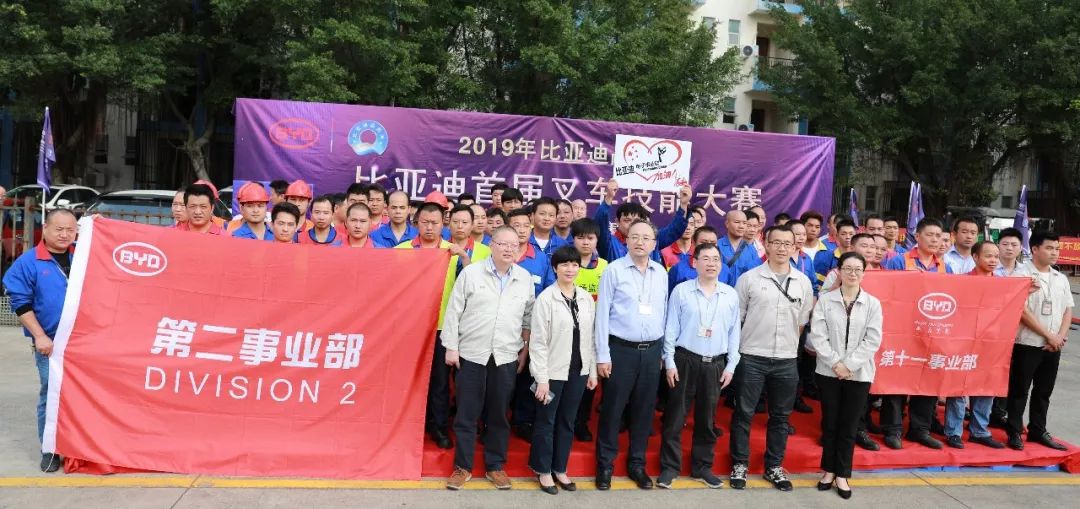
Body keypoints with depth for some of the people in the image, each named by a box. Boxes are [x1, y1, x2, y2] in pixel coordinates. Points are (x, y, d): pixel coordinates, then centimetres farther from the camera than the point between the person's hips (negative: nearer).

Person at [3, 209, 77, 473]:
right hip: (50, 343, -3)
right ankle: (51, 450, 13)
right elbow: (21, 303, -5)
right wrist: (40, 336, -9)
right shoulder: (28, 262, -4)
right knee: (51, 394, 1)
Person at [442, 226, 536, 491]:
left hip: (506, 357, 2)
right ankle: (463, 466, 18)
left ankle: (495, 466, 23)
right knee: (466, 414, 5)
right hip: (471, 354, -2)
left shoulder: (524, 278, 5)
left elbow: (528, 317, 13)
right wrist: (451, 347, -5)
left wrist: (525, 350, 9)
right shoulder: (471, 273, -3)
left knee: (499, 414, 10)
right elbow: (453, 312, -2)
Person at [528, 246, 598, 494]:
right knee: (546, 422, 8)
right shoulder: (546, 298, -11)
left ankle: (560, 469, 28)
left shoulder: (586, 298, 3)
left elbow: (591, 337, 7)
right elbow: (538, 341, -12)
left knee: (567, 422, 14)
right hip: (553, 371, -4)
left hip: (578, 370, 4)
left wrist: (592, 371, 6)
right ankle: (543, 470, 23)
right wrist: (542, 378, -14)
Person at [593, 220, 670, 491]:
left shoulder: (661, 272, 7)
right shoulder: (614, 270, -7)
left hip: (652, 351, 4)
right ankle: (605, 464, 17)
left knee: (644, 409, 12)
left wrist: (662, 350, 11)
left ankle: (637, 463, 26)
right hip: (621, 349, -4)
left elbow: (663, 312, 12)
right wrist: (603, 355, -10)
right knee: (612, 409, 3)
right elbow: (602, 314, -7)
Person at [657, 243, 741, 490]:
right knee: (675, 417, 1)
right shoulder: (681, 291, -3)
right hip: (685, 360, -3)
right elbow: (671, 329, -2)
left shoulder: (731, 295, 5)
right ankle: (669, 467, 12)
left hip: (716, 364, 3)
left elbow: (734, 332, 8)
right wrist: (669, 362, -6)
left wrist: (730, 365, 4)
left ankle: (702, 466, 24)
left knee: (707, 419, 11)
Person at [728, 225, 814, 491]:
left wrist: (789, 342, 10)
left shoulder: (803, 282, 5)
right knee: (743, 414, 4)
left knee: (780, 417, 12)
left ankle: (774, 466, 25)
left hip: (786, 360, 3)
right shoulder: (749, 278, -4)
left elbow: (803, 321, 14)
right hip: (751, 357, -3)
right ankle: (739, 464, 18)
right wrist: (735, 348, -1)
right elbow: (735, 317, 0)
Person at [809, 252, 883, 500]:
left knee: (849, 426, 6)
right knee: (829, 423, 8)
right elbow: (817, 336, -5)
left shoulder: (873, 303, 2)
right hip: (828, 372, 0)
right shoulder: (825, 300, -1)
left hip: (859, 374, 0)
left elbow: (873, 340, -4)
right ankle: (829, 470, 22)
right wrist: (835, 362, -13)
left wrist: (849, 365, -11)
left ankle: (842, 475, 16)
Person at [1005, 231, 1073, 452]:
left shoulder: (1061, 278, 12)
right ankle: (1014, 432, 9)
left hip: (1054, 346, 6)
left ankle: (1038, 430, 23)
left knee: (1044, 391, 13)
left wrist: (1060, 336, -3)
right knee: (1019, 390, 1)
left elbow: (1068, 309, 13)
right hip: (1027, 343, -6)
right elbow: (1022, 310, -14)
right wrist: (1049, 335, -13)